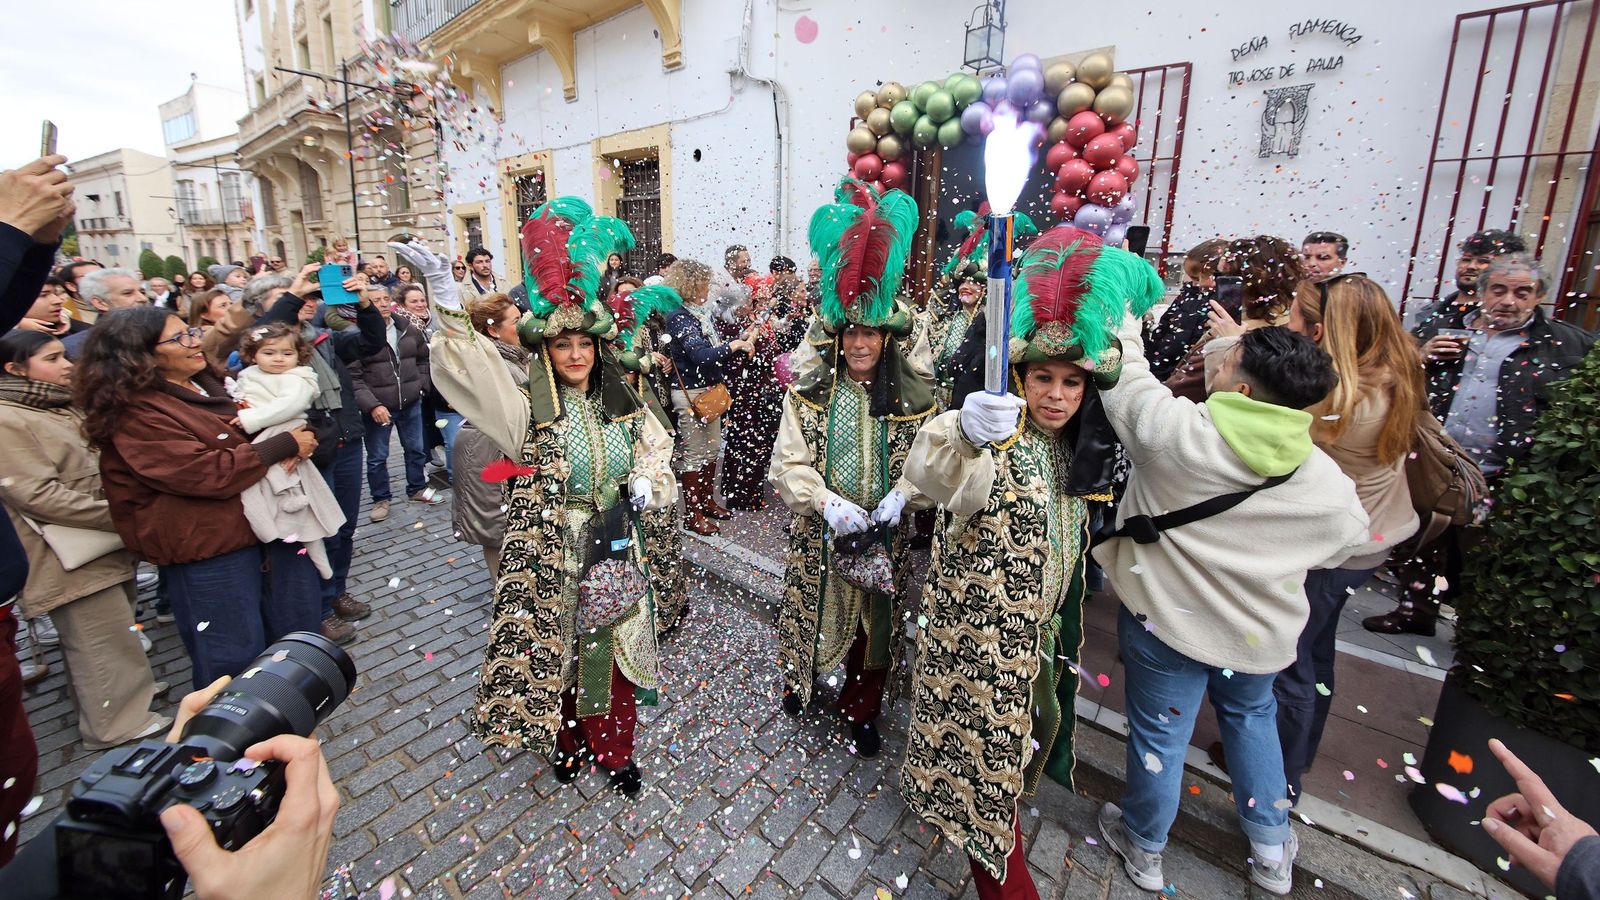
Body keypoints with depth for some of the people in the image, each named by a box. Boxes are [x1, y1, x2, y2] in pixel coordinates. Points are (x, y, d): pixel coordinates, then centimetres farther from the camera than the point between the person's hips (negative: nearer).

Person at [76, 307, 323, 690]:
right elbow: (210, 473, -23)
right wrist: (284, 445, -18)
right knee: (234, 658, 4)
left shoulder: (209, 382, 10)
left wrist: (293, 444, -7)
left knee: (299, 625, 20)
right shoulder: (138, 414, -15)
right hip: (208, 547, -8)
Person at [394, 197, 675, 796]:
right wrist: (448, 305, -43)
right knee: (554, 653, 13)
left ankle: (614, 751, 37)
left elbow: (655, 443, 16)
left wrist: (645, 479, -5)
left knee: (612, 654, 14)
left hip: (614, 554, 3)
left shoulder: (621, 405, 1)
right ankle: (566, 743, 41)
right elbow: (474, 372, -29)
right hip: (551, 556, -3)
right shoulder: (529, 410, -12)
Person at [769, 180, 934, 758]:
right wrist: (828, 503, -24)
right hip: (818, 535, 0)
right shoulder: (808, 392, -5)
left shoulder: (913, 399, -3)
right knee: (813, 613, 15)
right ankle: (801, 679, 47)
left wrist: (901, 494, -22)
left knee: (876, 623, 14)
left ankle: (861, 711, 38)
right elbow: (788, 464, -9)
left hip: (886, 536, 1)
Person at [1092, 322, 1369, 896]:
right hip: (1259, 633, 4)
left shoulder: (1173, 428, -27)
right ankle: (1272, 850, 48)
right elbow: (1352, 542, 6)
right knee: (1251, 717, 30)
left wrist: (1126, 332, 8)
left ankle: (1143, 849, 39)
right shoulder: (1329, 483, -12)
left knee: (1158, 734, 15)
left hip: (1164, 616, -3)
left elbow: (1126, 379, -10)